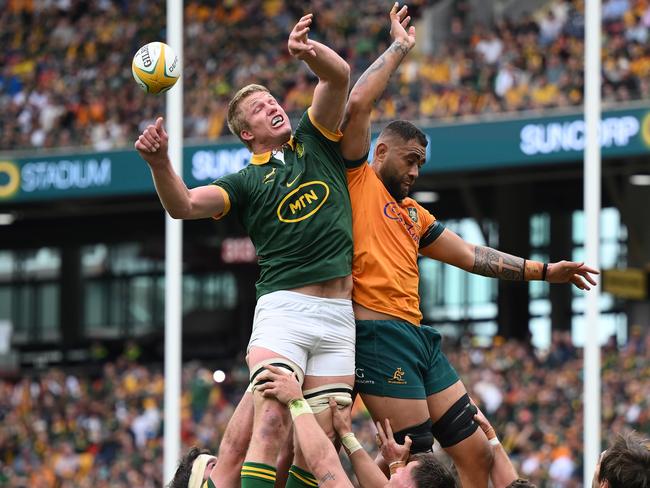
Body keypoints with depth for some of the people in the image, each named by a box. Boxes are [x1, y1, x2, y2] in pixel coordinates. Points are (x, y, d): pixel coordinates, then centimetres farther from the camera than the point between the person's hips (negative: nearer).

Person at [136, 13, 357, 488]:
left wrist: (307, 50, -18)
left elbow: (339, 75, 4)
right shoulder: (247, 182, 11)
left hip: (340, 315, 3)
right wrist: (159, 162, -22)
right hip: (283, 309, -3)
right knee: (271, 426, -20)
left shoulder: (315, 141, 18)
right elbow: (184, 205, -3)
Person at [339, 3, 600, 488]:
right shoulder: (358, 180, 4)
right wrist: (399, 49, 1)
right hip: (380, 334, -9)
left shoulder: (412, 214, 26)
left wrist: (544, 271, 27)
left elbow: (470, 255, 29)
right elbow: (357, 105, -8)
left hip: (418, 337, 9)